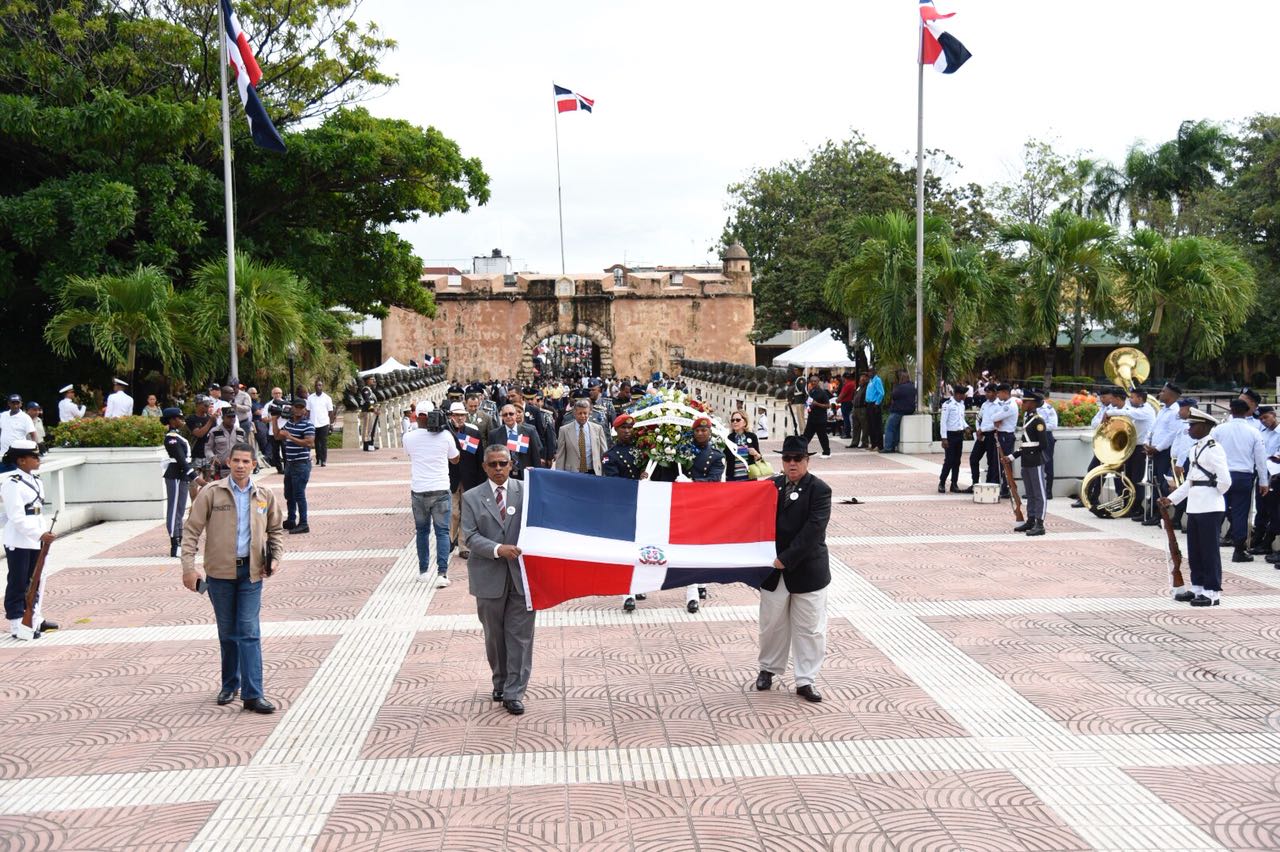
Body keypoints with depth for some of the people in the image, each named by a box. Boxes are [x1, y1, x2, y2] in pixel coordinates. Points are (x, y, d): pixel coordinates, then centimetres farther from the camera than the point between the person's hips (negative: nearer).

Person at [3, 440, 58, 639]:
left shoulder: (36, 480, 11)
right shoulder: (11, 483, -15)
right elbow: (17, 517, -21)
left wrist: (44, 533, 12)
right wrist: (39, 534, -26)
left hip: (36, 541, 8)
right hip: (19, 542, -8)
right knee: (18, 584, 0)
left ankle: (36, 620, 27)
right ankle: (17, 626, 7)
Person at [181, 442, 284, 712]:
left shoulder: (265, 496, 4)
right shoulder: (211, 494, -3)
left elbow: (276, 530, 18)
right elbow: (191, 530, -2)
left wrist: (276, 557, 3)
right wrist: (188, 566, -9)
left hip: (251, 571, 0)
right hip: (220, 571, 0)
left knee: (249, 632, -5)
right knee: (227, 632, 12)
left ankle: (252, 694, -4)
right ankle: (230, 685, 30)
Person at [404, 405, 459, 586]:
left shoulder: (409, 438, -5)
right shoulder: (446, 436, -7)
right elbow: (455, 460, 8)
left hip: (418, 491, 1)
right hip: (440, 489, -1)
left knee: (422, 531, 16)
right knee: (442, 532, 3)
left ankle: (423, 571, 22)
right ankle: (442, 572, -7)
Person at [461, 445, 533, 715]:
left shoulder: (526, 490, 1)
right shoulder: (472, 497, 3)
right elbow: (470, 536, -5)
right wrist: (498, 549, -18)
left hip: (521, 574, -1)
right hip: (490, 577, 1)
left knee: (520, 635, -1)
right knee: (494, 634, 14)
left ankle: (514, 693, 6)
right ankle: (500, 683, 33)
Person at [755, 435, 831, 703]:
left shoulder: (819, 490, -8)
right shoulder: (771, 486, 3)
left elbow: (813, 530, -17)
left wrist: (786, 558, -21)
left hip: (807, 570, -3)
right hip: (773, 570, 3)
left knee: (810, 628, 4)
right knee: (772, 624, 14)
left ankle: (805, 680, 14)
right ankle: (768, 668, 33)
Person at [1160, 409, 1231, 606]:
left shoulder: (1214, 449, -13)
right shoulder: (1194, 449, 14)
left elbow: (1225, 480, -19)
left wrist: (1213, 494, -4)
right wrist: (1171, 499, 13)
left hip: (1210, 508, -9)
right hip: (1194, 507, 9)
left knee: (1209, 551, -2)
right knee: (1194, 551, 14)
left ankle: (1212, 593, 5)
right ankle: (1197, 588, 24)